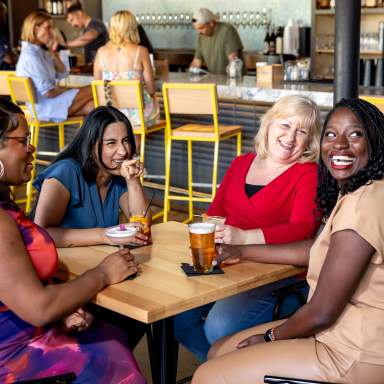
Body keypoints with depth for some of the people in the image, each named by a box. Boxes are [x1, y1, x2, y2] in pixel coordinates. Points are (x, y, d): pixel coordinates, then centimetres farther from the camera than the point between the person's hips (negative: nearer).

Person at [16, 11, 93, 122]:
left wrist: (53, 53, 0)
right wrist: (70, 90, -2)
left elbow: (62, 74, 15)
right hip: (43, 108, -9)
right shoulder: (31, 56, -18)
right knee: (91, 91, -11)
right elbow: (48, 92, -21)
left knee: (91, 107, -5)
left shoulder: (40, 52, 12)